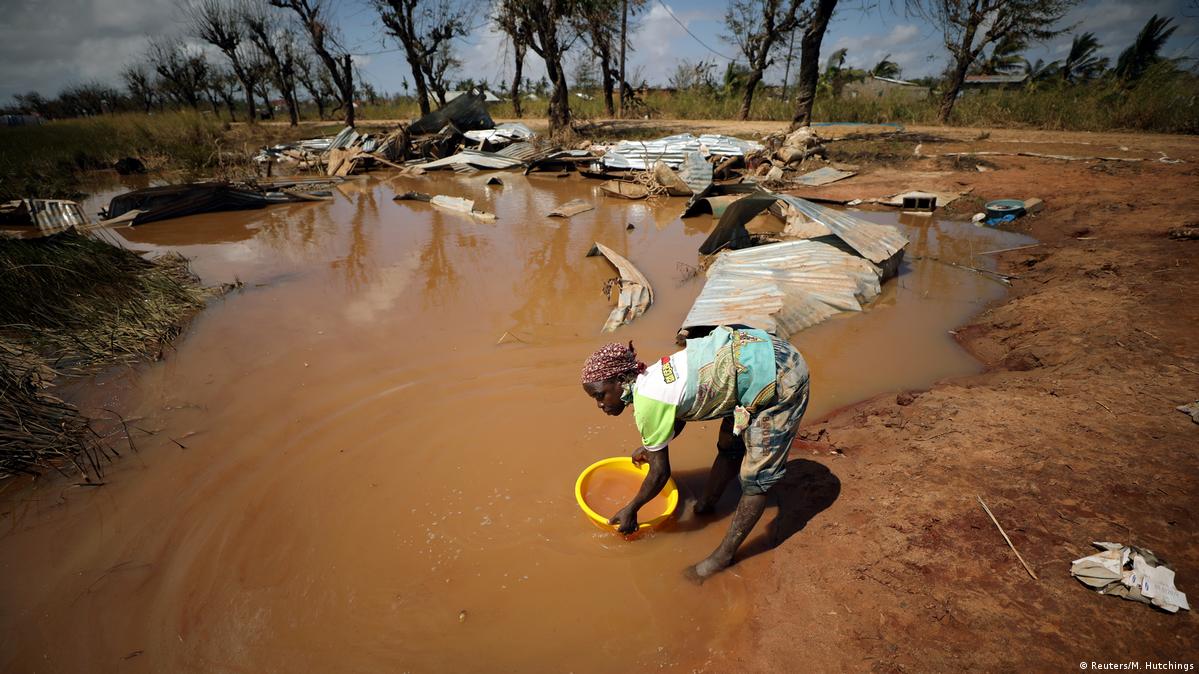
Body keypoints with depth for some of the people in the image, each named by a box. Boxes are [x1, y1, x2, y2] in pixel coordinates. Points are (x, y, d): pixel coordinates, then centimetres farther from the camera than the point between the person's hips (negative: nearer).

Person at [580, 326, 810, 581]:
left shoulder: (647, 403, -21)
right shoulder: (648, 377, 4)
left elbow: (660, 471, -10)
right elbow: (677, 416, 24)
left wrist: (631, 509, 5)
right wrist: (650, 446, 38)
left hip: (779, 379, -9)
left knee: (757, 475, 2)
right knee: (730, 446, 23)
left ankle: (723, 556, 14)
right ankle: (704, 506, 41)